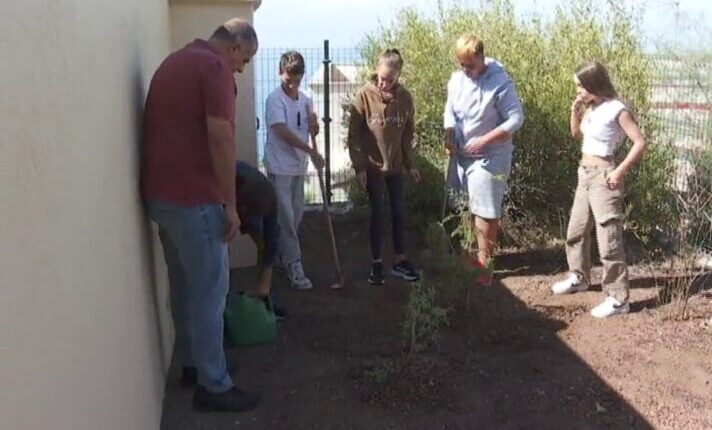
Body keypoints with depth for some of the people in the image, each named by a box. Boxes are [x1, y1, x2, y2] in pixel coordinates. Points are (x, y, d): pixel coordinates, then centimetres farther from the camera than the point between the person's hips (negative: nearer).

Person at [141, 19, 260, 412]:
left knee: (185, 285, 18)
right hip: (192, 197, -9)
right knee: (210, 290, 0)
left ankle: (191, 364, 31)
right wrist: (230, 204, -13)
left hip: (160, 192, 10)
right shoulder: (215, 67, -12)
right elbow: (220, 139, -19)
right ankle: (213, 386, 9)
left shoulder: (175, 61, 18)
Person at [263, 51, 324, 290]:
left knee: (297, 214, 12)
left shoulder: (305, 99, 9)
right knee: (286, 218, -6)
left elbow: (312, 131, 17)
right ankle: (294, 266, -3)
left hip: (298, 166, 7)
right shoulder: (275, 99, -12)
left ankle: (284, 257, 27)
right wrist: (312, 152, -24)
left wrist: (314, 125, -8)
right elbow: (282, 132, -22)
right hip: (280, 167, -7)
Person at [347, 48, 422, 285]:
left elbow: (408, 133, 4)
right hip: (373, 166, -3)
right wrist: (359, 167, -12)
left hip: (396, 165, 3)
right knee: (377, 213, 3)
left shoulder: (405, 97, -6)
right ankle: (377, 263, 16)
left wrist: (410, 164, 6)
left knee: (399, 211, 8)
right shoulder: (365, 95, -15)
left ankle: (400, 261, 21)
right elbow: (354, 134, -10)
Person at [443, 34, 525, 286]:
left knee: (486, 211, -1)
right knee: (472, 205, 17)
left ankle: (484, 261, 11)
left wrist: (485, 140, -24)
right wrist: (449, 136, -8)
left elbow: (516, 119, -18)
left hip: (489, 156, -6)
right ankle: (480, 250, 35)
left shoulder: (500, 82, -18)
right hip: (463, 154, 6)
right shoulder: (457, 79, 0)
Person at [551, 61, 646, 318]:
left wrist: (620, 172, -17)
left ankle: (618, 299, 2)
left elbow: (640, 143, -17)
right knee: (576, 231, 19)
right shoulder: (591, 108, 9)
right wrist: (575, 109, 6)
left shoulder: (616, 109, -15)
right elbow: (576, 133, 21)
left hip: (603, 176, -9)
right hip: (585, 174, 9)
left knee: (608, 239, -6)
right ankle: (579, 277, 38)